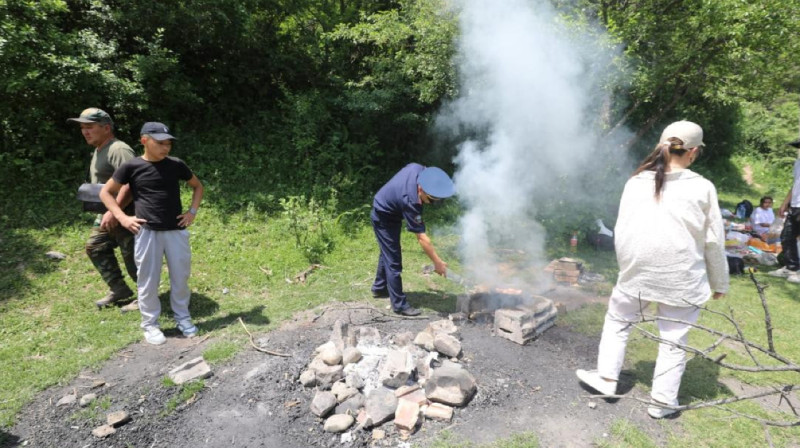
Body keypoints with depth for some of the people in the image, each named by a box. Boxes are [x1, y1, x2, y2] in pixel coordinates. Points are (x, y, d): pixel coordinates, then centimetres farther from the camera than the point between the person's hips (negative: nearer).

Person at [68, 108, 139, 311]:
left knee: (132, 257, -3)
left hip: (125, 214, -11)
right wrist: (106, 211, 17)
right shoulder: (98, 151, 15)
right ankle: (119, 289, 28)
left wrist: (114, 211, -32)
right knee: (95, 246, 19)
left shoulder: (118, 149, -19)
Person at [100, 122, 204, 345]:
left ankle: (182, 317, 27)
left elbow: (197, 186, 18)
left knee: (180, 277, 10)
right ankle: (150, 324, 21)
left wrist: (192, 211, 5)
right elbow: (105, 192, 7)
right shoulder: (132, 167, -3)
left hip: (176, 231, 2)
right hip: (147, 232, -2)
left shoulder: (176, 165, 3)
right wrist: (122, 218, -5)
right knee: (148, 281, 6)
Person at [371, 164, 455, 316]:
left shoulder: (418, 169, -22)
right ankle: (399, 304, 3)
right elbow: (422, 238, -36)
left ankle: (379, 288, 40)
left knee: (387, 253, 22)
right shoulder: (410, 201, -40)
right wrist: (438, 262, -32)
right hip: (383, 218, -9)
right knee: (394, 262, -7)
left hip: (390, 213, 9)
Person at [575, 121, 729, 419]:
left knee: (617, 320, 22)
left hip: (637, 272, 2)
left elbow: (621, 230, 4)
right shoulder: (702, 188, -6)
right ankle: (662, 401, 22)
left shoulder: (636, 182, -1)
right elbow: (714, 241, -1)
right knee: (673, 339, 12)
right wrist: (719, 283, 11)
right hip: (682, 277, -1)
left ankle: (607, 377, 25)